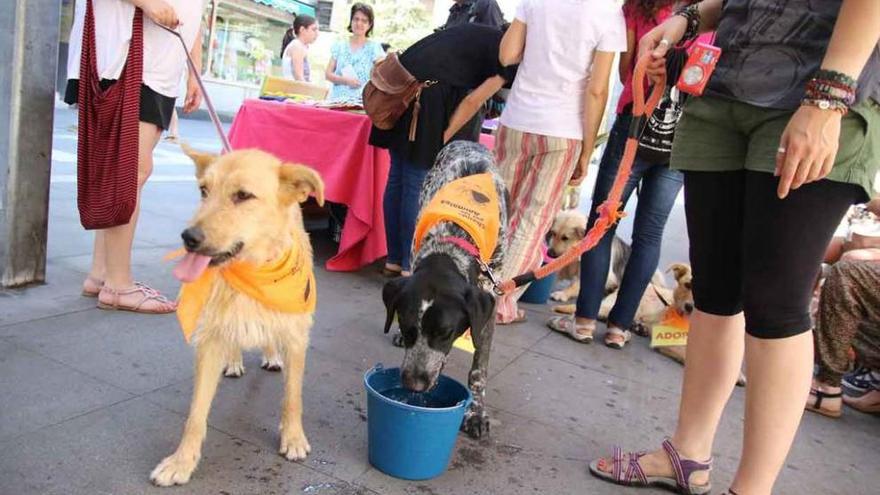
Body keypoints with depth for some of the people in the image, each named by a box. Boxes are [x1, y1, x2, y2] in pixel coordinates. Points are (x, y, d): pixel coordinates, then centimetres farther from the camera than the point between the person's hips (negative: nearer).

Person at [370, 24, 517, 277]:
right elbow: (474, 101, -5)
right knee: (418, 185, -3)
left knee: (398, 177, 10)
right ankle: (410, 266, 5)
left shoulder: (482, 36, 29)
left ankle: (394, 260, 19)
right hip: (430, 92, -8)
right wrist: (443, 138, -4)